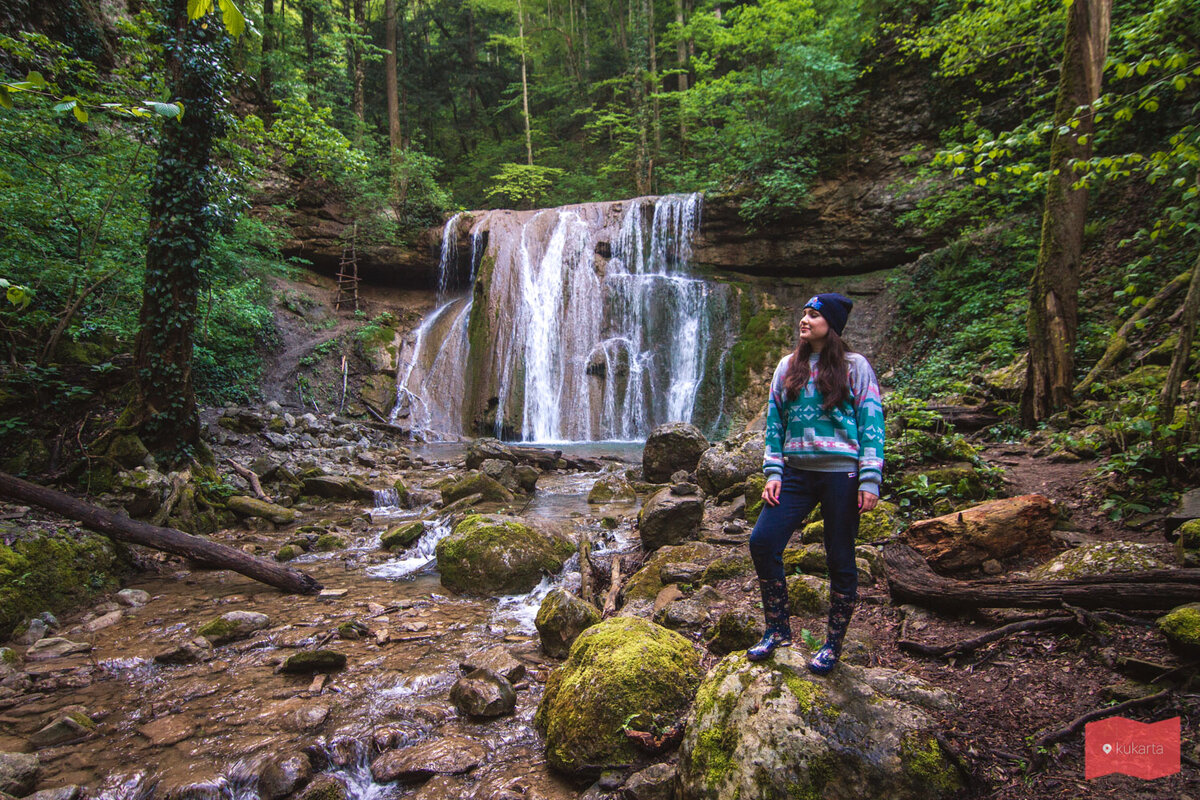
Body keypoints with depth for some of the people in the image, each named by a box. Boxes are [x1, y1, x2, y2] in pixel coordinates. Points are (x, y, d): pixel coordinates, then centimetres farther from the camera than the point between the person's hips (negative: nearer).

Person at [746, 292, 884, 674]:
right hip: (796, 471, 4)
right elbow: (775, 422, 11)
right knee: (762, 542, -6)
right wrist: (773, 473, 3)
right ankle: (778, 629, 12)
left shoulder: (855, 367, 0)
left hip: (841, 473, -4)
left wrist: (870, 480, -11)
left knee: (839, 559, 4)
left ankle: (833, 645, 21)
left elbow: (871, 424, -3)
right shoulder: (787, 367, 12)